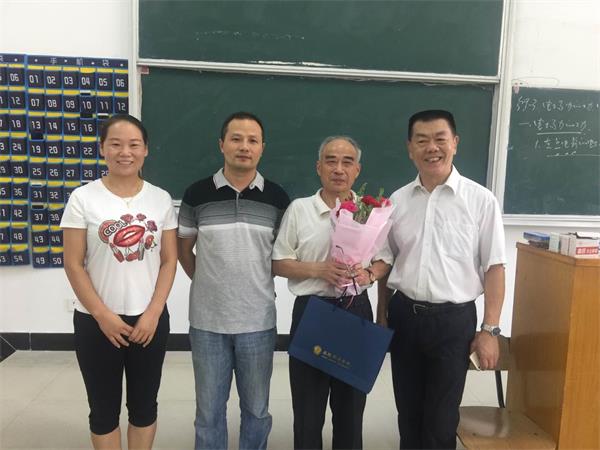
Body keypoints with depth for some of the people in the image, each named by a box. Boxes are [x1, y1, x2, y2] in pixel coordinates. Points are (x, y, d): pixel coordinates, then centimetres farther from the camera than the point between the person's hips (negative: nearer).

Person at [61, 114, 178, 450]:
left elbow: (169, 261, 0)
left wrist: (152, 314, -8)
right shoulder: (83, 198, -5)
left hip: (150, 320, 1)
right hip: (96, 322, -1)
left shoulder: (161, 199, 0)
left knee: (144, 405, 16)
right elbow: (74, 265, -5)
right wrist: (103, 315, -11)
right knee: (104, 408, 14)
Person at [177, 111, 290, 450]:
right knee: (209, 411, 16)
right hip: (207, 321, 0)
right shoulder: (197, 194, -3)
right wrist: (206, 282, 5)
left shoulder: (277, 198, -2)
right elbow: (183, 249, 8)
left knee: (256, 409, 17)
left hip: (258, 321, 1)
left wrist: (262, 281, 3)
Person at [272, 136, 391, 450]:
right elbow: (278, 263, 0)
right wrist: (317, 269, -16)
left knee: (351, 403, 15)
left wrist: (370, 274, -12)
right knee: (308, 404, 10)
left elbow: (386, 259, 10)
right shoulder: (299, 208, -1)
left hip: (356, 311, 2)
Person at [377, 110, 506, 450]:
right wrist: (382, 316, 11)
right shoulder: (397, 201, 2)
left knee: (441, 420, 11)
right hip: (404, 315, 3)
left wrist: (490, 329, -8)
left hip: (454, 319, -3)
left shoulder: (480, 200, -7)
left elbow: (494, 268, -5)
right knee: (408, 413, 19)